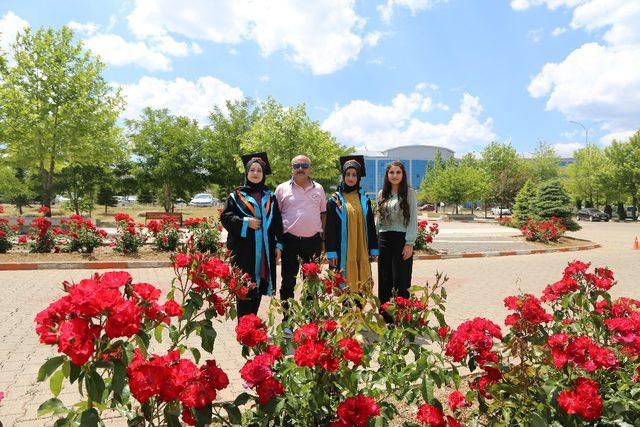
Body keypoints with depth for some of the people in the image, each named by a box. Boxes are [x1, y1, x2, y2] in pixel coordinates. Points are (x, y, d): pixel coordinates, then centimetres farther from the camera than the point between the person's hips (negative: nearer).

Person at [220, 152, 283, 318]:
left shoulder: (270, 197, 12)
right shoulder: (236, 195, 3)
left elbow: (277, 222, 11)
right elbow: (225, 217, -2)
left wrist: (278, 245, 4)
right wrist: (245, 222, -16)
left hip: (265, 250, 3)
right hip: (243, 249, -3)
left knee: (259, 286, 9)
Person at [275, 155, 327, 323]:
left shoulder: (318, 188, 9)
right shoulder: (282, 189, 1)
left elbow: (323, 214, 13)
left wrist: (324, 240, 9)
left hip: (313, 240, 3)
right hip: (290, 240, -2)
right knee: (288, 282, 2)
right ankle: (287, 320, 13)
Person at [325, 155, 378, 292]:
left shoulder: (364, 199, 10)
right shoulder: (335, 200, 0)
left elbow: (371, 225, 11)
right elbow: (330, 228, -2)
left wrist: (373, 249, 6)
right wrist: (331, 253, -8)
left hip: (361, 251, 3)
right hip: (343, 250, -3)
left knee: (360, 282, 4)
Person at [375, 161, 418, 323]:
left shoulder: (409, 193, -1)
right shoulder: (382, 194, 12)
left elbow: (413, 219, -6)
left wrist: (409, 243, -12)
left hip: (402, 240, -4)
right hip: (384, 240, 5)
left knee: (401, 281, -2)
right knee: (384, 281, 8)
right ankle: (386, 318, 19)